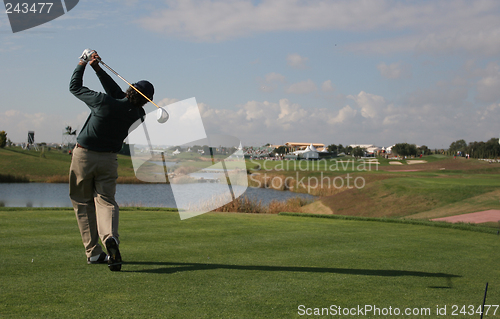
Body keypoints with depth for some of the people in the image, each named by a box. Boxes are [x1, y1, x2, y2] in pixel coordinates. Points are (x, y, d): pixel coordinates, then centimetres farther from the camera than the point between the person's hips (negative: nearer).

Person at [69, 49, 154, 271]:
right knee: (106, 202, 2)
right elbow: (117, 93, 10)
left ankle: (93, 252, 5)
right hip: (108, 159, 3)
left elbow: (75, 87, -4)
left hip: (84, 155, -3)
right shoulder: (137, 115, -4)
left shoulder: (104, 102, -19)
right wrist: (98, 69, 11)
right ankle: (110, 237, -30)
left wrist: (82, 64, 10)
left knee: (83, 202, 10)